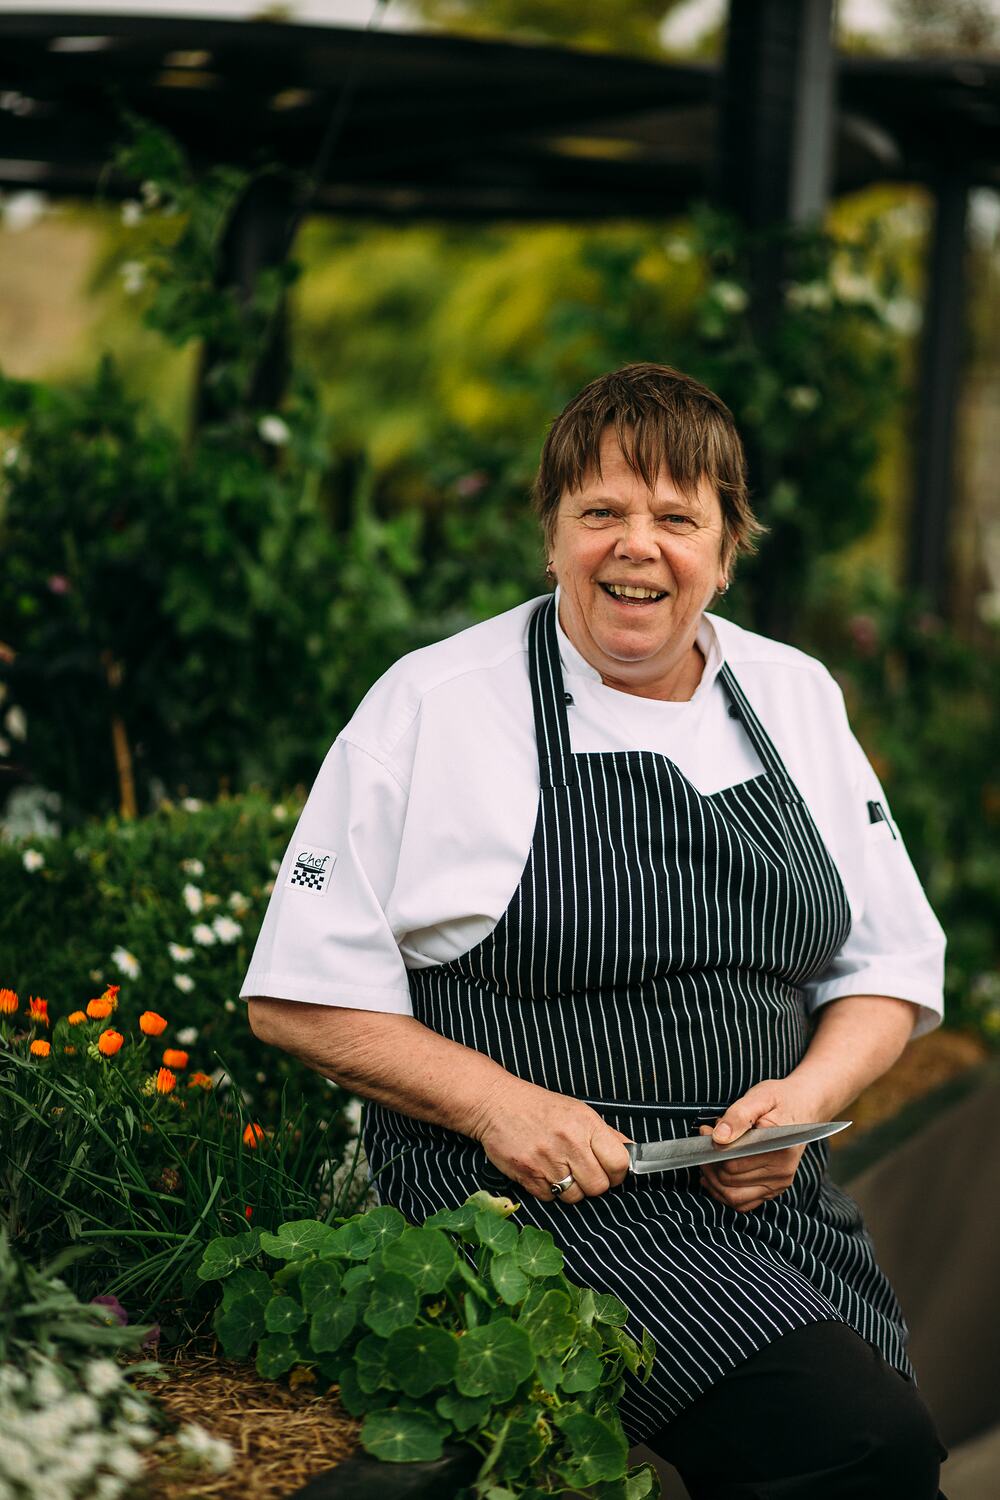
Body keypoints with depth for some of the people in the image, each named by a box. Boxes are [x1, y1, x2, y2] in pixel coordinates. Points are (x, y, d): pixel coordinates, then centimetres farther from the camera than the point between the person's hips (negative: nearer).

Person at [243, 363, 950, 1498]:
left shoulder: (794, 696, 13)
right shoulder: (432, 705, -1)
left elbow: (890, 967, 17)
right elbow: (301, 995, -1)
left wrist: (805, 1096, -4)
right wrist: (498, 1105, -14)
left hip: (770, 1190, 6)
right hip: (537, 1194, -6)